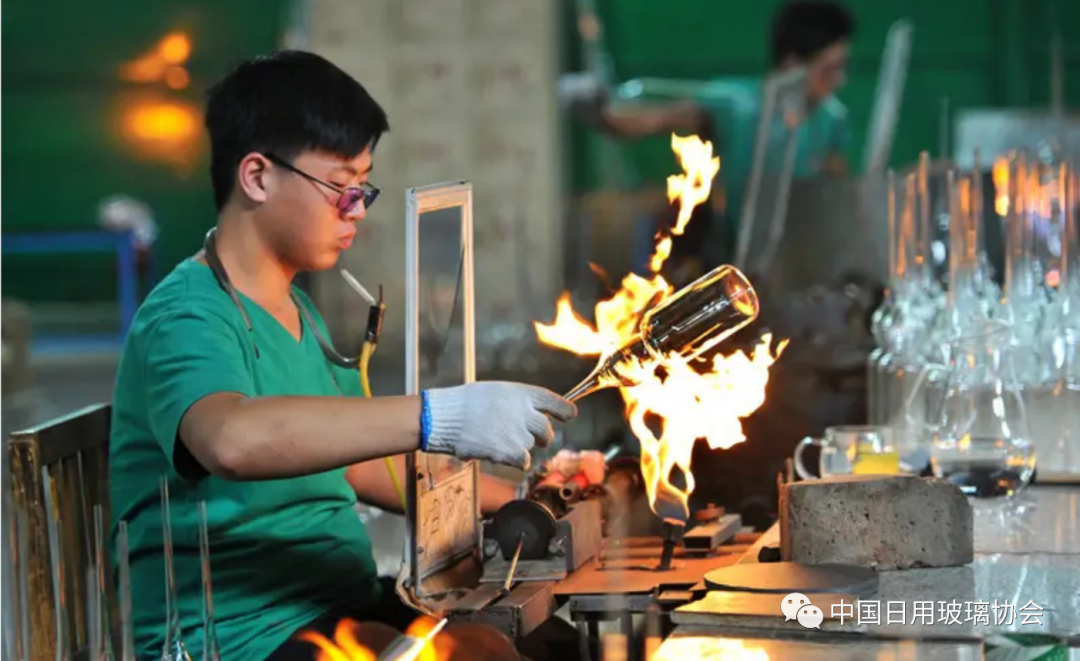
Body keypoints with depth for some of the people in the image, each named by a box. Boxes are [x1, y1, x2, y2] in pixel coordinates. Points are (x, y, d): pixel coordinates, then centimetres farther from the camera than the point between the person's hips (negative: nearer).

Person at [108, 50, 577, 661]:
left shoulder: (299, 313, 19)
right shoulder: (186, 317, -13)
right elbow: (232, 439, -35)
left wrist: (517, 504, 21)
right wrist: (439, 418, -41)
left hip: (347, 606, 9)